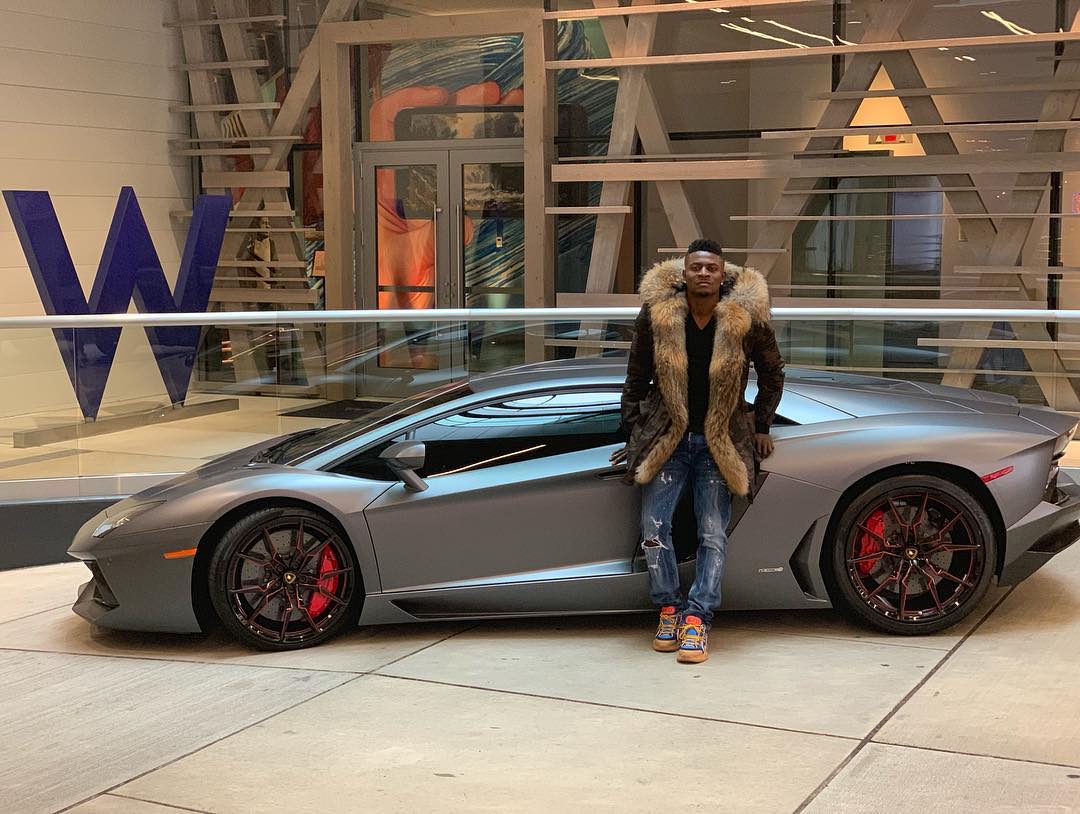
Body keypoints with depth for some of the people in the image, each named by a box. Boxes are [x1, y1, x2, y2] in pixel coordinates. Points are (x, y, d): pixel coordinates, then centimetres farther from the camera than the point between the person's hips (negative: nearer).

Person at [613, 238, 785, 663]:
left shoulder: (746, 318, -9)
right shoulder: (656, 314, -7)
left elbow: (772, 374, 9)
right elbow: (636, 378, 5)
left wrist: (761, 426, 10)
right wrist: (632, 433, 6)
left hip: (720, 443, -1)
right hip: (667, 437, 1)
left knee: (713, 534, -5)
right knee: (653, 525, -6)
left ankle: (697, 618, 2)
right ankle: (669, 607, 12)